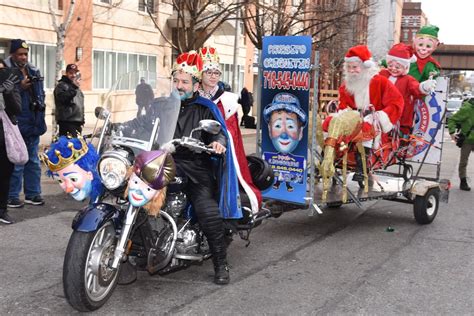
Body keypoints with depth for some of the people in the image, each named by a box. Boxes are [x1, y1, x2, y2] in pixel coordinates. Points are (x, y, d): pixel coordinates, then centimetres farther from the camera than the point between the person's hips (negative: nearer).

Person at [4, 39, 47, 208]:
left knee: (33, 161, 13)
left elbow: (41, 93, 21)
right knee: (16, 163, -3)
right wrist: (20, 87, -21)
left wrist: (40, 104, 9)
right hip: (16, 124, -6)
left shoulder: (34, 71, 12)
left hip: (33, 123, 7)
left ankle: (32, 193, 23)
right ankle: (12, 196, 7)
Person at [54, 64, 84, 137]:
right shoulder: (61, 85, -3)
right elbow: (63, 98, -22)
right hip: (67, 122, -9)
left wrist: (82, 120, 25)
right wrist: (74, 87, -26)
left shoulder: (77, 88, 24)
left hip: (77, 122, 9)